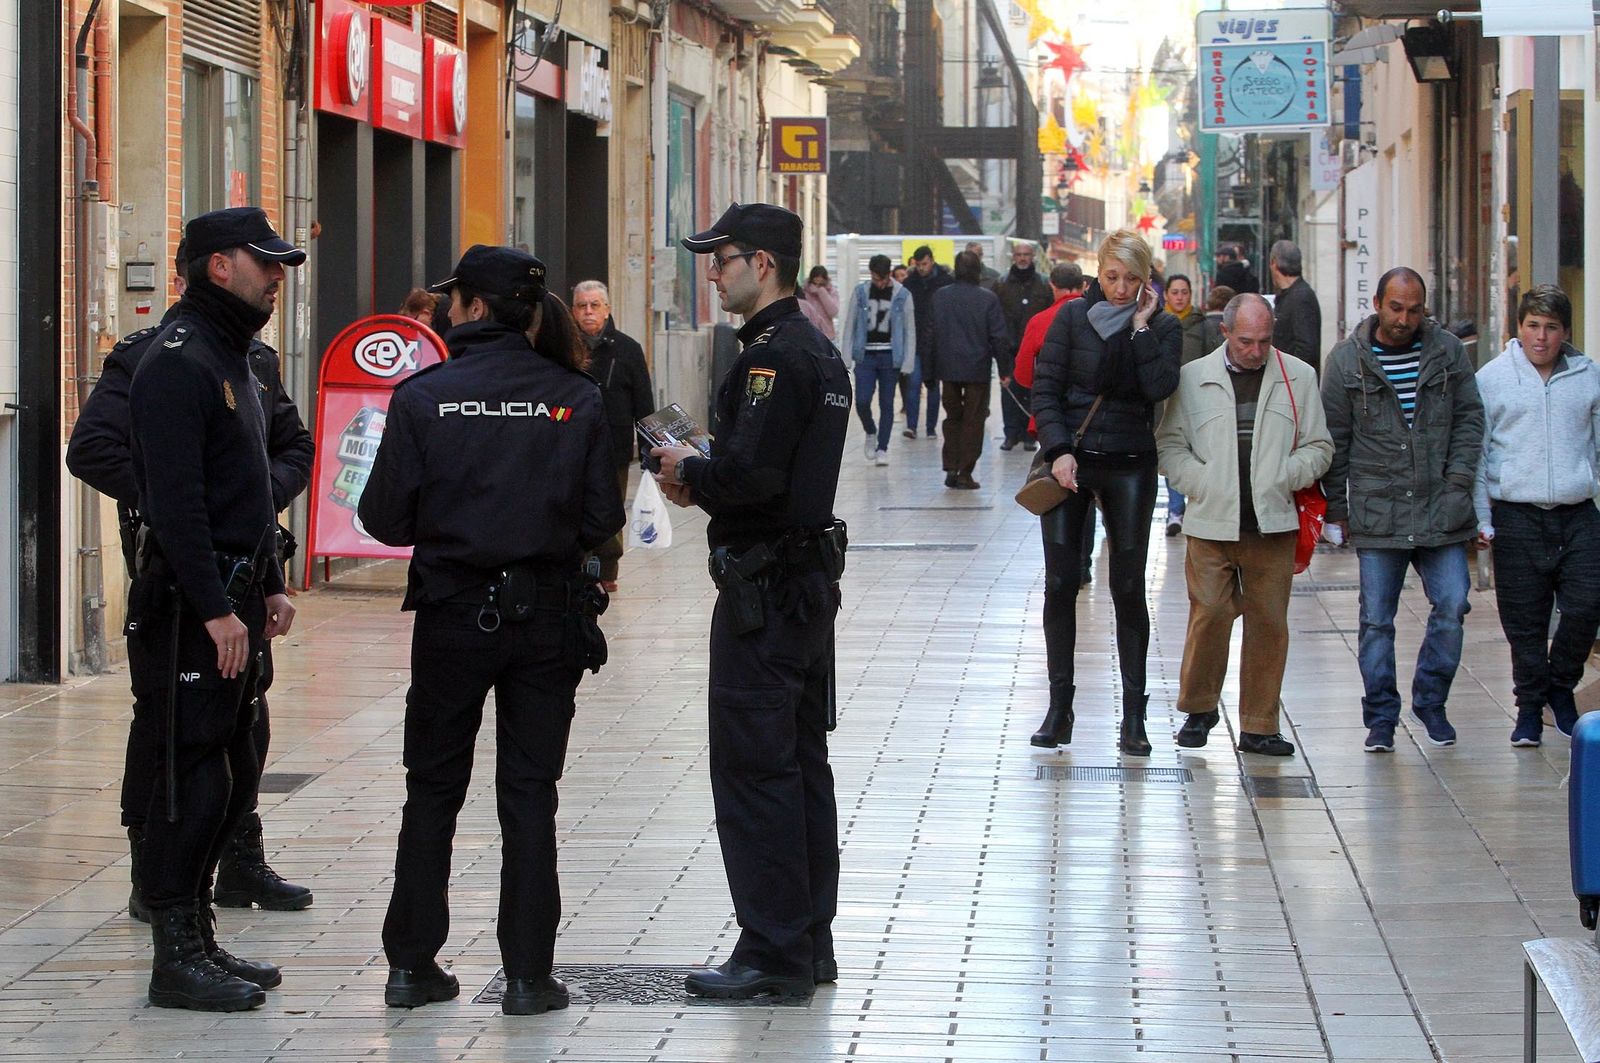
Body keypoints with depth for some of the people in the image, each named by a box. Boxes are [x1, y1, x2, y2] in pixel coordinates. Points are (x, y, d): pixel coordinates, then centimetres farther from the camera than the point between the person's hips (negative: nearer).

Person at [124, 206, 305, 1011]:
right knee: (192, 777, -7)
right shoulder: (178, 363, -15)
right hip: (189, 605, -10)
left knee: (232, 773, 12)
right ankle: (176, 958, -2)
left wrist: (270, 587, 18)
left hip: (233, 600, 10)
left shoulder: (233, 361, 18)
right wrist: (216, 609, -22)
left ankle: (198, 940, 20)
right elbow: (175, 500, -21)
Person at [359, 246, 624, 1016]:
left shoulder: (423, 397, -8)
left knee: (432, 790, 13)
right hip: (547, 618, 1)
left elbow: (386, 518, -8)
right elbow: (601, 521, -4)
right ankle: (527, 974, 6)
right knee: (529, 793, 8)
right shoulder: (577, 400, -5)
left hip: (452, 614, -1)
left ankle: (411, 965, 15)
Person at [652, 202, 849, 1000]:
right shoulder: (817, 350, 15)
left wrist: (689, 472, -7)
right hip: (810, 573, 10)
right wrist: (702, 481, 8)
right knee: (801, 762, 14)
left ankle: (773, 952, -4)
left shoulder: (775, 355, -17)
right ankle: (810, 943, 19)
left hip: (764, 584, -10)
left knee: (753, 765, -6)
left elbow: (749, 473, -25)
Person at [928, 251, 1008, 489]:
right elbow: (998, 337, -8)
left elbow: (931, 334, 1)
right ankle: (965, 474, 2)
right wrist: (1004, 368, 1)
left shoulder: (940, 297, -2)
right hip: (977, 369, -2)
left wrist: (932, 366, 9)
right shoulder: (988, 299, -9)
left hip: (948, 368, 2)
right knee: (973, 420, 4)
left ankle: (951, 468, 8)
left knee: (952, 418, 16)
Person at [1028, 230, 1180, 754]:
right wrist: (1058, 450, -12)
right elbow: (1045, 387, -1)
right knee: (1061, 582, -1)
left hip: (1129, 468, 0)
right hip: (1070, 461, 0)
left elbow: (1160, 387, -14)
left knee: (1128, 588, 0)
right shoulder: (1073, 317, 1)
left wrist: (1141, 326, -12)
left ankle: (1134, 715, 4)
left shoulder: (1162, 328, 2)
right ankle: (1059, 707, 7)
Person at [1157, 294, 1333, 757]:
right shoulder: (1193, 378, 5)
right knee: (1209, 616, -4)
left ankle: (1259, 726, 11)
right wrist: (1203, 484, -6)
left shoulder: (1298, 378, 8)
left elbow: (1318, 448, 12)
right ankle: (1199, 709, 17)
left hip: (1272, 525, 1)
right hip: (1211, 524, -1)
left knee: (1269, 623, 2)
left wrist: (1282, 478, -4)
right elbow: (1169, 445, 8)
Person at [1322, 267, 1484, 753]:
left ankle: (1430, 701, 16)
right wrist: (1337, 508, 4)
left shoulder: (1447, 351, 4)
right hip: (1377, 514, -1)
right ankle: (1381, 717, 11)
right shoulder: (1347, 359, 0)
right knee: (1377, 619, 1)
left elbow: (1470, 418, 10)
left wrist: (1459, 481, -1)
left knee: (1452, 607, -3)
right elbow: (1334, 439, 4)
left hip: (1440, 512, 1)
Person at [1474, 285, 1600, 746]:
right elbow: (1473, 453, 5)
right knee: (1524, 622, 1)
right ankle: (1530, 705, 15)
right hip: (1517, 516, -1)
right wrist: (1480, 518, -1)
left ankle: (1561, 686, 17)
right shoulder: (1492, 379, 3)